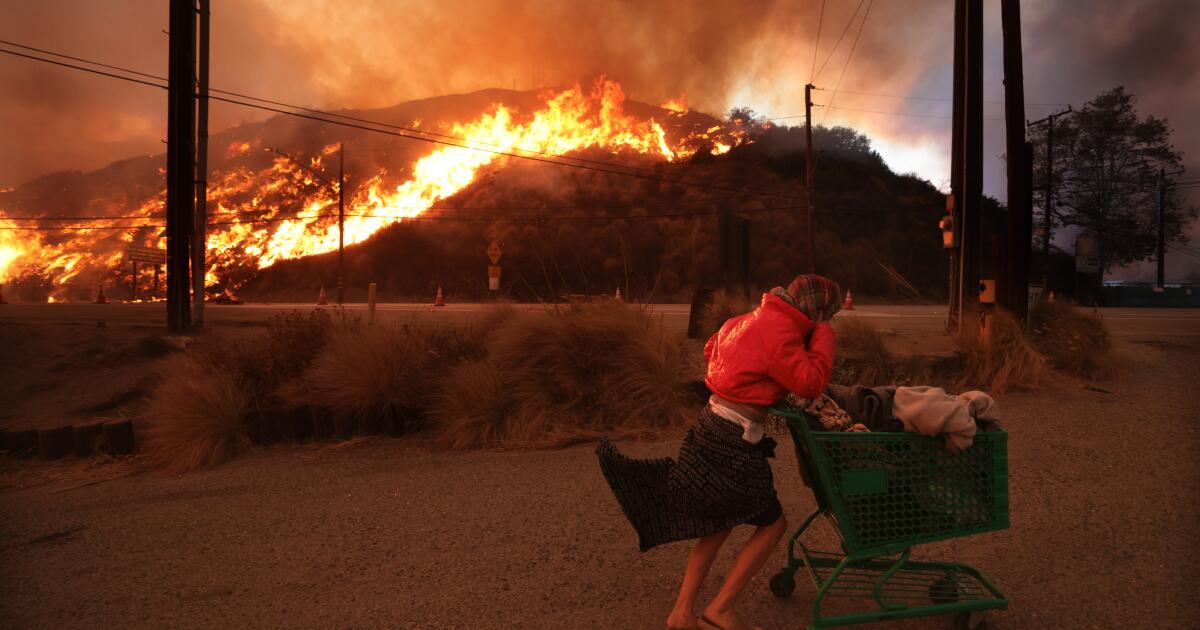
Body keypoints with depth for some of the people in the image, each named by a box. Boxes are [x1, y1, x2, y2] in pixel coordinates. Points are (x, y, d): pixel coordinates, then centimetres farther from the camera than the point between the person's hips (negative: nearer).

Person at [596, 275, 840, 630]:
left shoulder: (757, 318, 12)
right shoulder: (780, 330, -17)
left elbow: (712, 348, 24)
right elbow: (810, 382, -21)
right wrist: (824, 333, -9)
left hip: (714, 424, 10)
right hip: (733, 439, -10)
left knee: (719, 522, 20)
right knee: (773, 522, 9)